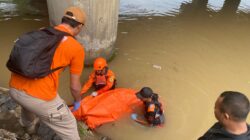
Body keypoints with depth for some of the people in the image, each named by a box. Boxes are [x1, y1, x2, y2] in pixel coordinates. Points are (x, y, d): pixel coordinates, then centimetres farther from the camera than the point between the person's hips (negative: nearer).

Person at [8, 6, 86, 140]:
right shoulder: (77, 48, -3)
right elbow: (75, 86, 3)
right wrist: (78, 101, 25)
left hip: (15, 88, 7)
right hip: (40, 95, -7)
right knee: (68, 126, 17)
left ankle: (28, 125, 74)